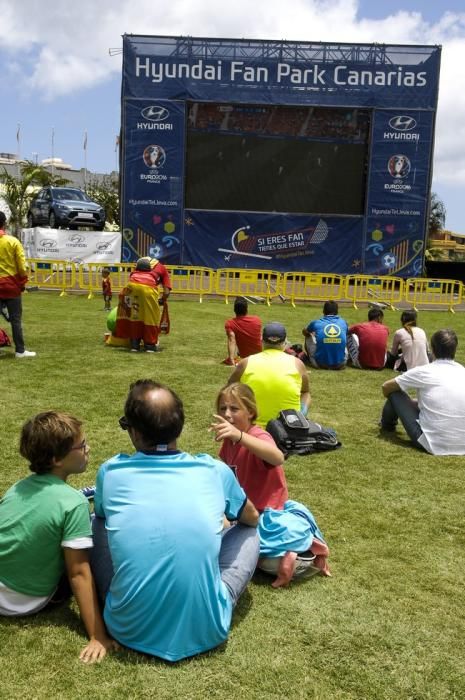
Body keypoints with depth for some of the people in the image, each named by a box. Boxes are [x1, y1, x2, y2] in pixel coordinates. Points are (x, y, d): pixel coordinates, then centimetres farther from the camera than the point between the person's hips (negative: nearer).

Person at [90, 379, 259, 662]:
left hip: (131, 628, 0)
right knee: (249, 532, 22)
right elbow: (252, 518, 22)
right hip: (205, 629, 0)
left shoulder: (111, 472, -1)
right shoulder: (215, 471, -1)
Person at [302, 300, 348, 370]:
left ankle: (311, 360, 39)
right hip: (340, 365, 1)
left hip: (320, 364, -1)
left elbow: (304, 332, 26)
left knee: (309, 336, 23)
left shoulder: (316, 323, 1)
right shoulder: (343, 323, 5)